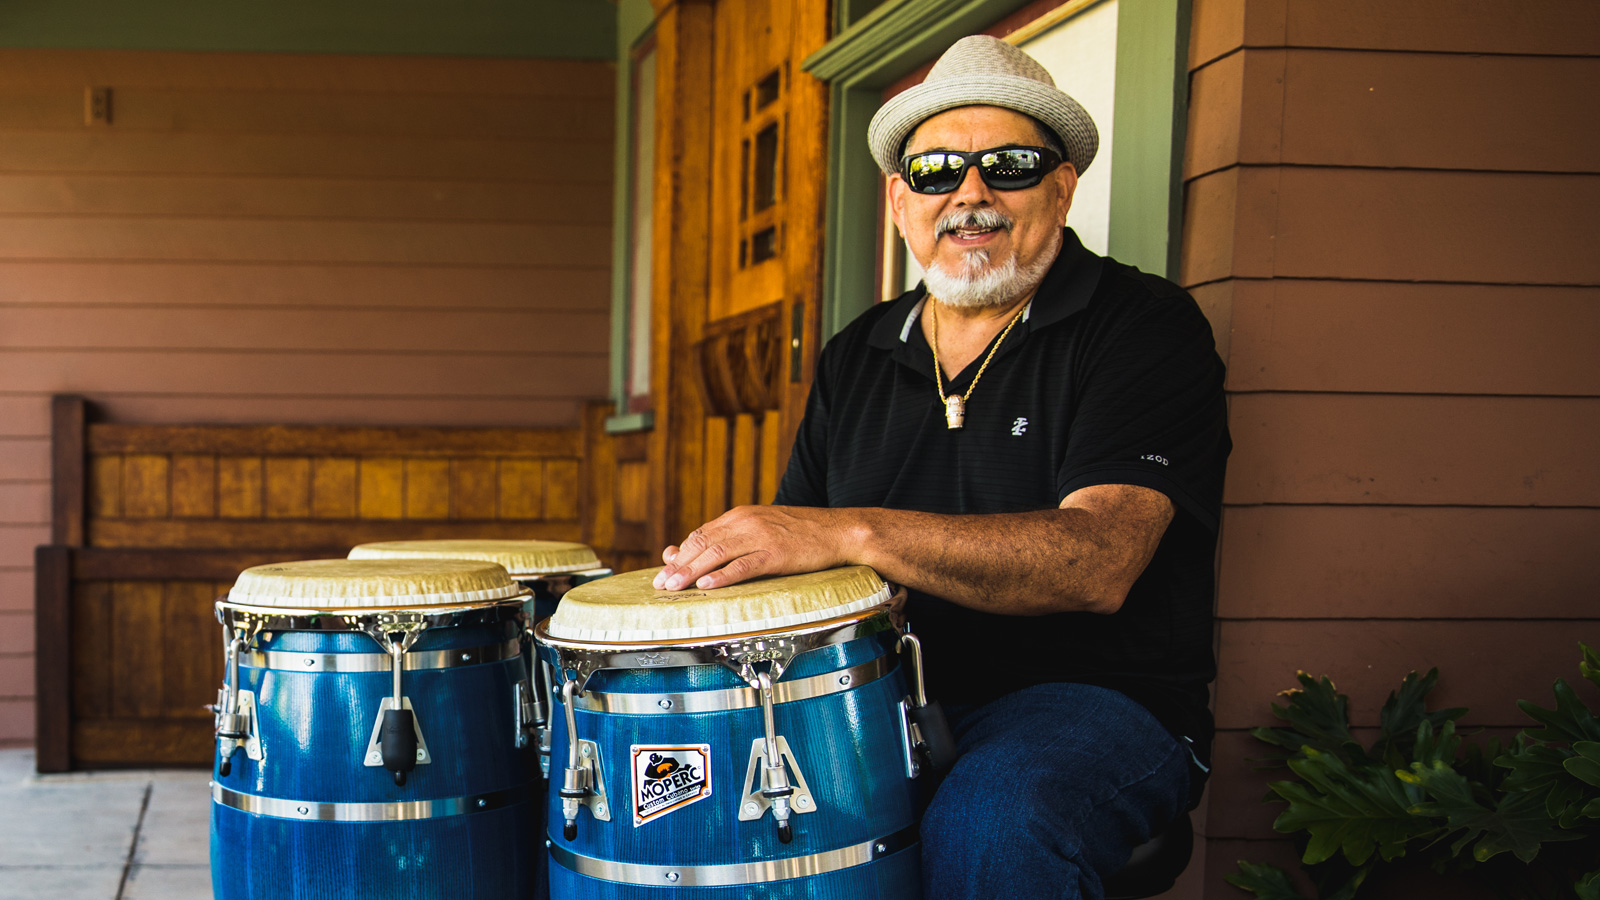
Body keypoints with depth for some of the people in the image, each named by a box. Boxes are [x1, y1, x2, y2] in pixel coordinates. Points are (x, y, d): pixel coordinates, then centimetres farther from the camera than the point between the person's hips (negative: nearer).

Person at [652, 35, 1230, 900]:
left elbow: (1099, 561, -22)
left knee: (988, 819, -36)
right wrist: (718, 563, -12)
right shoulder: (857, 357, 13)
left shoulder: (1143, 327, -6)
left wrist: (851, 533, -32)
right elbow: (790, 547, 13)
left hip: (1092, 702, -5)